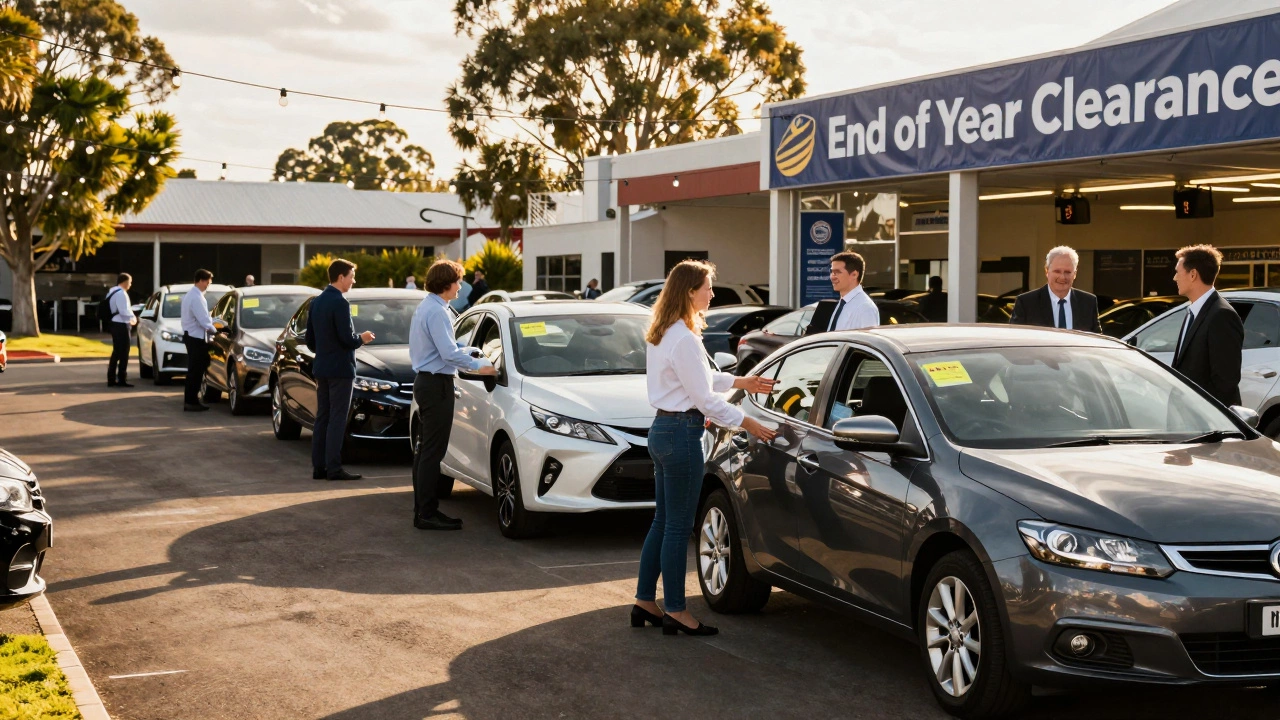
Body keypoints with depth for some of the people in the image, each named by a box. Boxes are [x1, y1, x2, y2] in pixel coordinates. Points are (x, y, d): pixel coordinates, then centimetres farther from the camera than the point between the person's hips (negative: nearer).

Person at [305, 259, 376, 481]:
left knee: (322, 417, 11)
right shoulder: (340, 303, -17)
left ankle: (318, 467, 12)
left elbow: (310, 339, 14)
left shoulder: (317, 302, 10)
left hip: (321, 368, 9)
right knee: (337, 420, -5)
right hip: (340, 369, -9)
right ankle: (333, 468, -6)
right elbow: (347, 338, -20)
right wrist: (362, 338, -2)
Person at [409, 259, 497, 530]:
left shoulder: (425, 307, 16)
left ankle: (422, 509, 20)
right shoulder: (436, 311, -17)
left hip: (425, 382, 11)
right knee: (433, 450, -8)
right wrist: (478, 366, -10)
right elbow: (449, 353, -21)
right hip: (436, 384, -11)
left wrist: (469, 351, 21)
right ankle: (427, 514, -6)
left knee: (425, 449, 14)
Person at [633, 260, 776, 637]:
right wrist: (747, 423, -10)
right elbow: (704, 397, -17)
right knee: (678, 526, -2)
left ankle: (644, 602, 22)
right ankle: (676, 612, 6)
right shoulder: (684, 339, -19)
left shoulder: (662, 333, 12)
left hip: (662, 431, 10)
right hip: (682, 433, -10)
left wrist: (740, 381, 24)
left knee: (663, 521, 16)